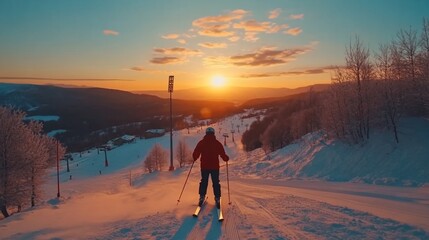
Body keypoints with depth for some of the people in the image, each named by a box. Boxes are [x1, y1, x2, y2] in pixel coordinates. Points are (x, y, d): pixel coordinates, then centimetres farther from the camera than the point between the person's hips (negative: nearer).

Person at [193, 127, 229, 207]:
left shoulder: (201, 143, -3)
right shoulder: (217, 143, -5)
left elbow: (195, 154, -2)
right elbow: (222, 154, -5)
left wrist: (195, 159, 19)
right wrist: (226, 158, 16)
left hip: (204, 166, 1)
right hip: (215, 167, -1)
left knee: (204, 182, 15)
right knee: (216, 183, 9)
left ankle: (202, 197, 13)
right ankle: (217, 198, 6)